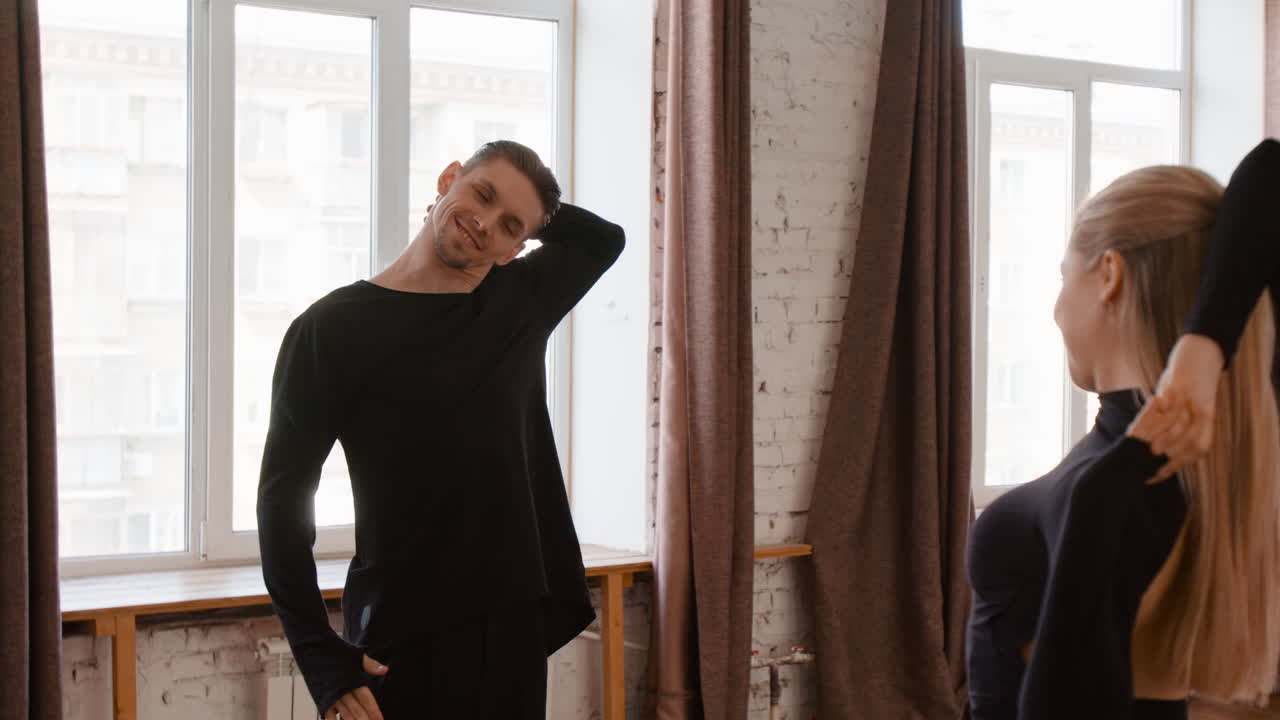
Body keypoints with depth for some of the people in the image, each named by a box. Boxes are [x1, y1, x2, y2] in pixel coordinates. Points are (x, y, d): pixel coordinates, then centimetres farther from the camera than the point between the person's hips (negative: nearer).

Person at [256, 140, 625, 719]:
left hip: (514, 628, 4)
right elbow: (283, 498, -7)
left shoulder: (522, 302, 6)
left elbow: (603, 236, 26)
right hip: (397, 642, -4)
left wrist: (527, 216, 11)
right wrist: (322, 656, -13)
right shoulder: (333, 328, -6)